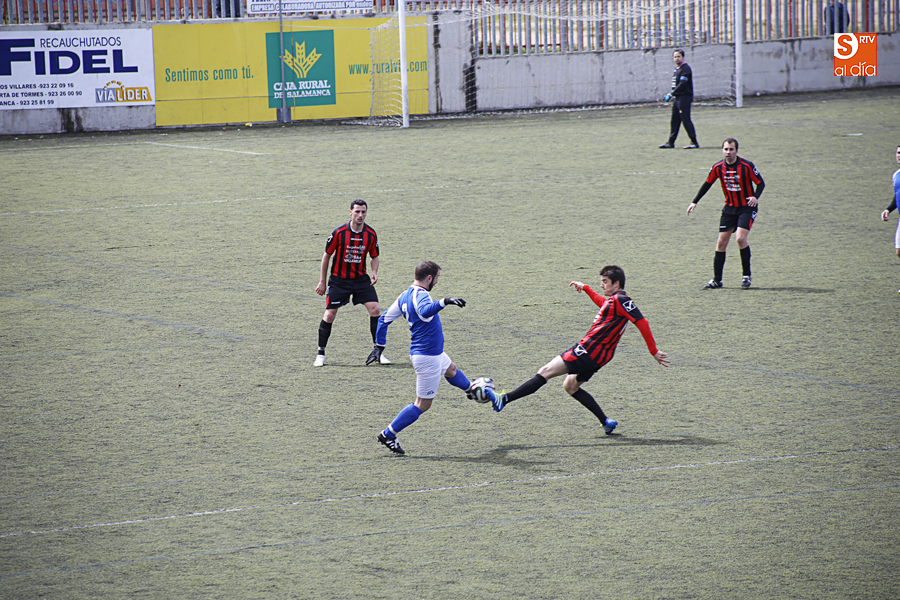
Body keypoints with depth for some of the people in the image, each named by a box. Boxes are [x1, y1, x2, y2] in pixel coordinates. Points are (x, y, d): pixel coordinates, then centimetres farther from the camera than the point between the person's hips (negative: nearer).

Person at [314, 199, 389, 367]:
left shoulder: (371, 234, -5)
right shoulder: (339, 232, -13)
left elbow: (374, 257, 9)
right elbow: (327, 255, -2)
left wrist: (374, 272, -13)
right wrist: (322, 282, 0)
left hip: (361, 279, 2)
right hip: (338, 279, -2)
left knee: (375, 309, -10)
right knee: (330, 314, -6)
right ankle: (320, 354, 9)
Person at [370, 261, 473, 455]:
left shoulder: (405, 296, 4)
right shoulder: (420, 295, -23)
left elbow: (384, 319, 9)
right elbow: (425, 312, -48)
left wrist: (379, 346, 14)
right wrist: (444, 302, -55)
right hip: (427, 357, -10)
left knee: (451, 369, 38)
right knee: (422, 404, -1)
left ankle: (471, 390, 68)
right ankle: (388, 435, 2)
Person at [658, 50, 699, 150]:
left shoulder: (685, 68, -12)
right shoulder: (677, 69, 17)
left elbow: (682, 84, -21)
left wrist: (671, 94, -22)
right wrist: (670, 94, 14)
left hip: (685, 97, -10)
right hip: (677, 98, 10)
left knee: (686, 120, -10)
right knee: (674, 120, 13)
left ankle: (694, 142, -6)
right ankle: (670, 142, 19)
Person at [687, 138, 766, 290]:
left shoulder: (747, 166, -16)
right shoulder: (718, 167, -4)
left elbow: (760, 183, -9)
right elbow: (707, 184, 11)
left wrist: (755, 197, -29)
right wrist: (694, 202, 10)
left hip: (747, 207, -4)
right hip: (729, 208, 4)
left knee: (741, 238, -20)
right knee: (721, 242, 1)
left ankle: (746, 276, -5)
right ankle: (716, 280, 9)